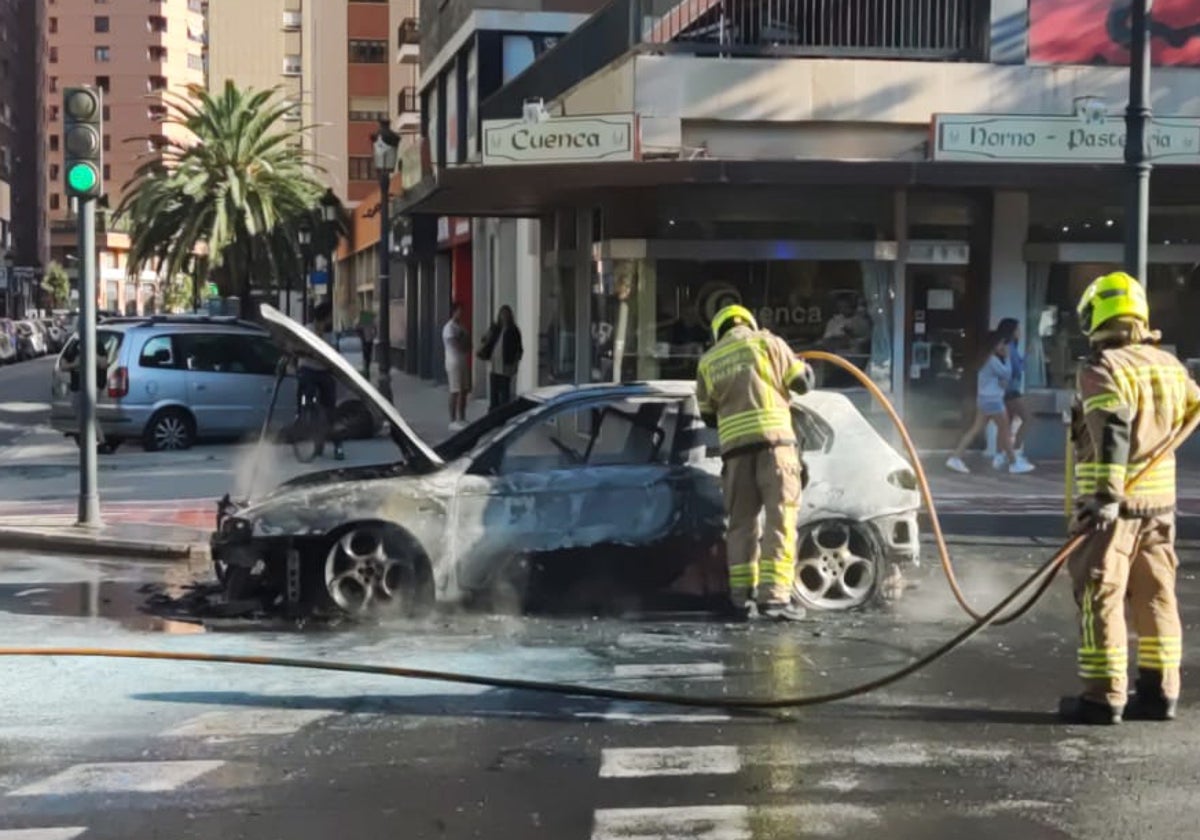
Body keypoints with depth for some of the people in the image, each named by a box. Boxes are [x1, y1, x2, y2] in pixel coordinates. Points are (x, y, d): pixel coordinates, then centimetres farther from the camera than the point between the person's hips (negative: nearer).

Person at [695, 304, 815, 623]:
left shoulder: (708, 361, 18)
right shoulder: (766, 342, 8)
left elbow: (708, 414, 20)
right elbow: (801, 381, 8)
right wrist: (806, 369, 30)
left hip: (734, 445, 3)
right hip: (774, 439, -3)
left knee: (741, 523, 9)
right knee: (780, 518, -4)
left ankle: (741, 598, 5)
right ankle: (774, 595, -13)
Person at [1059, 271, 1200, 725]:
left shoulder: (1101, 368, -14)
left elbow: (1112, 432, -24)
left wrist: (1107, 493, -27)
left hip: (1112, 503, -7)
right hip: (1159, 501, 8)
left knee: (1101, 598, -3)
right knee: (1156, 597, 12)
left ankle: (1104, 697, -2)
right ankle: (1159, 692, 17)